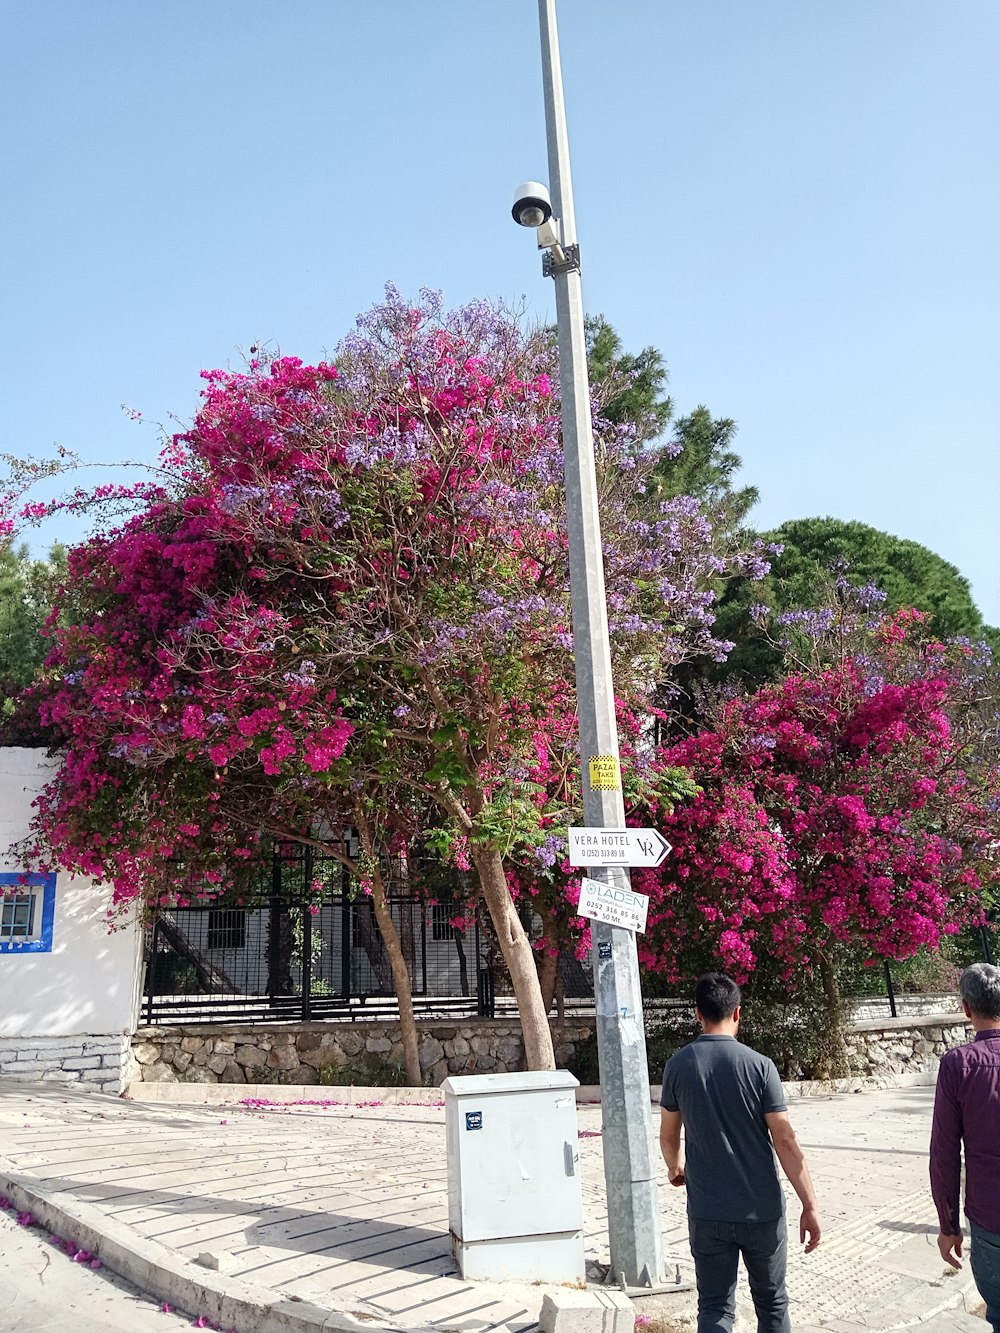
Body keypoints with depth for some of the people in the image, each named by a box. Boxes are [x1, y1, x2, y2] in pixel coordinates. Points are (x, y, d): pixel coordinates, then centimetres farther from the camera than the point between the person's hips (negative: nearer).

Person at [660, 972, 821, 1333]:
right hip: (762, 1211, -1)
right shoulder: (759, 1066, -12)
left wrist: (674, 1167, 27)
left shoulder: (678, 1066, -5)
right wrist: (810, 1205, -4)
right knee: (772, 1304, 18)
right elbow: (785, 1141, -12)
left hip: (707, 1215, 1)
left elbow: (668, 1136, 6)